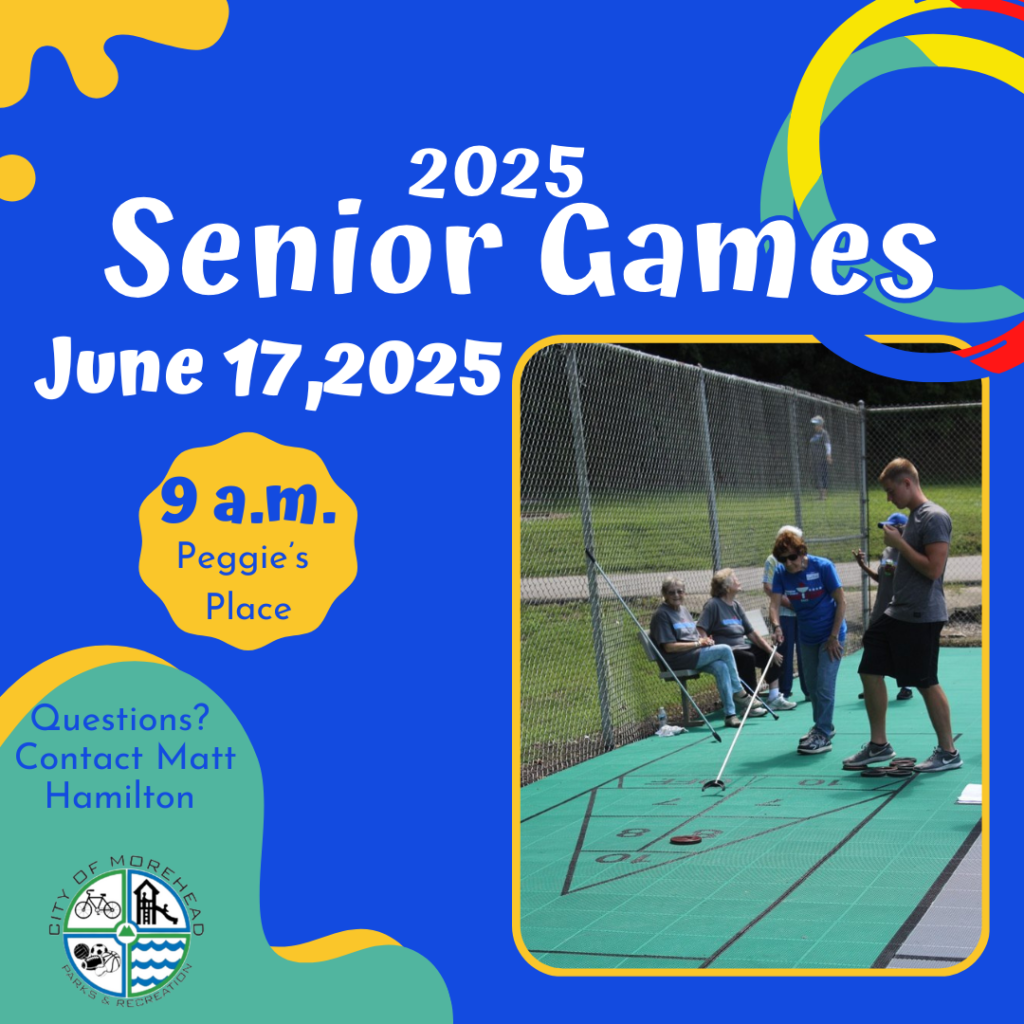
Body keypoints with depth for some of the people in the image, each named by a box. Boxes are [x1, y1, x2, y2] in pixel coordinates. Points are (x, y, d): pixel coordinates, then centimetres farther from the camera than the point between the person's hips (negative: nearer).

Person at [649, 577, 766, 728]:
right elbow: (669, 647, -14)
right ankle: (739, 692, -6)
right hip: (678, 660, -8)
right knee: (725, 650, -19)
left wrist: (704, 640, -3)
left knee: (721, 667, -22)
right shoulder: (662, 614, -7)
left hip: (694, 654, 8)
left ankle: (729, 713, -23)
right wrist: (698, 644, -15)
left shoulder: (683, 610, 20)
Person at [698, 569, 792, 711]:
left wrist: (771, 651, 9)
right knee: (748, 657, -32)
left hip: (742, 647, 9)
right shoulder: (713, 605, -9)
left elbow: (751, 632, 15)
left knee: (769, 656, 5)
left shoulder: (736, 605, 15)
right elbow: (700, 630, -18)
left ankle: (774, 697, 5)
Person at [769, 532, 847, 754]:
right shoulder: (781, 573, -7)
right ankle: (823, 726, 32)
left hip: (830, 634, -5)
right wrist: (776, 625, -36)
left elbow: (841, 602, -13)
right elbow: (775, 604, -14)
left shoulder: (823, 567, -18)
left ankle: (823, 736, -4)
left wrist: (834, 637, -15)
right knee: (811, 686, 14)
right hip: (807, 637, 5)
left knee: (824, 684, -11)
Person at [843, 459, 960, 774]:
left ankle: (948, 752, 11)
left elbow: (933, 569, -23)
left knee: (927, 683, -2)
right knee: (870, 671, 10)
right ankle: (879, 744, 20)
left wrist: (900, 544, -17)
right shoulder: (913, 516, 14)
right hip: (897, 613, 10)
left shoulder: (935, 517, -15)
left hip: (921, 616, -10)